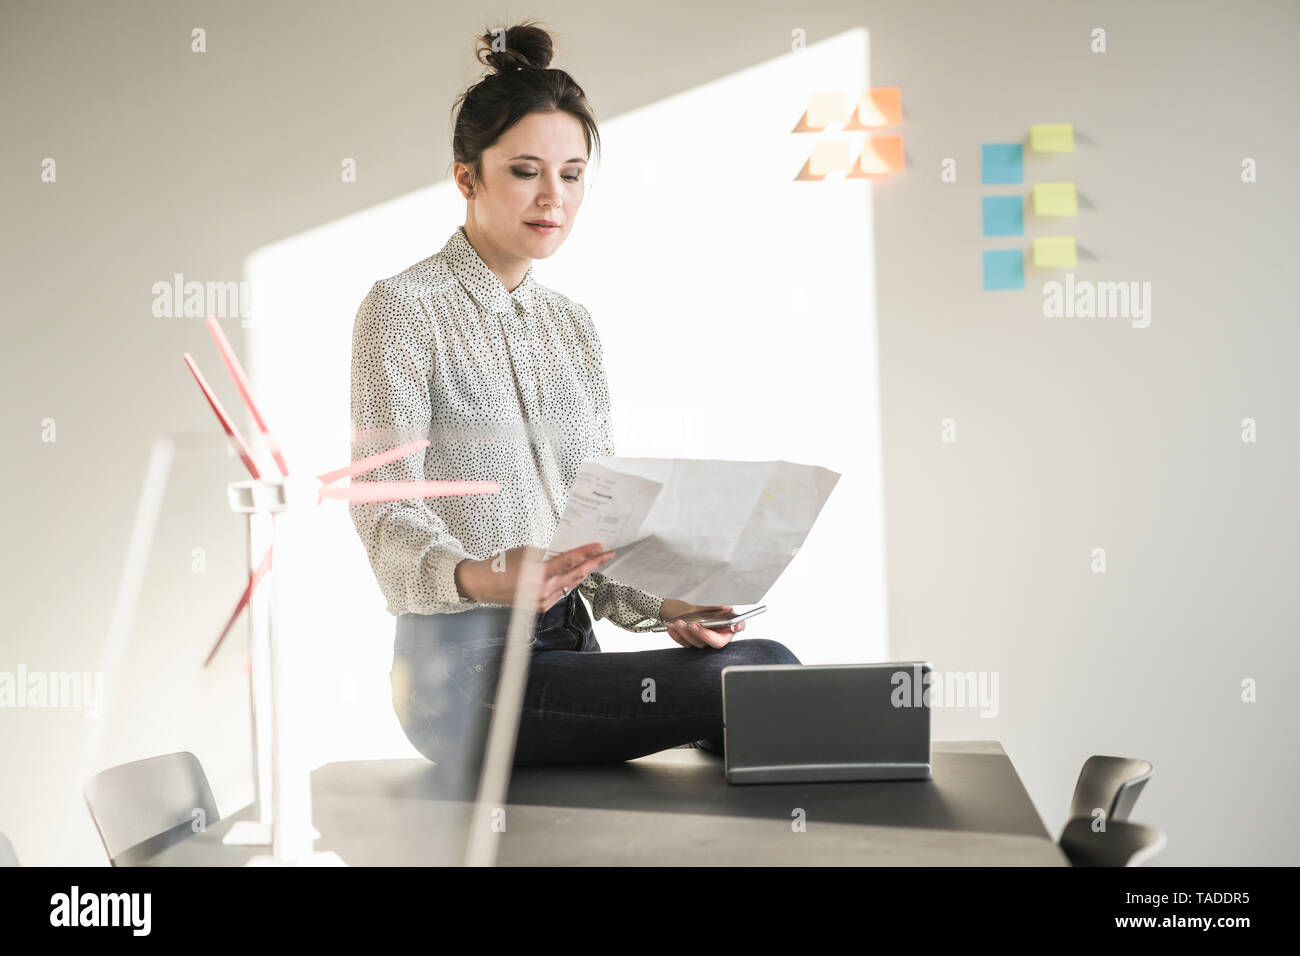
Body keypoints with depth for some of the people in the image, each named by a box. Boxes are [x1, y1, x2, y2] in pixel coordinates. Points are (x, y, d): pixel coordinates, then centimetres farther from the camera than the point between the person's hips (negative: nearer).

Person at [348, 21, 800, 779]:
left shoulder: (572, 327, 16)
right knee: (762, 673, -22)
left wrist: (662, 603, -6)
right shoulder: (403, 311, -4)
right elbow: (390, 518, -14)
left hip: (569, 650, 7)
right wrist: (482, 577, -35)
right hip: (467, 667, -6)